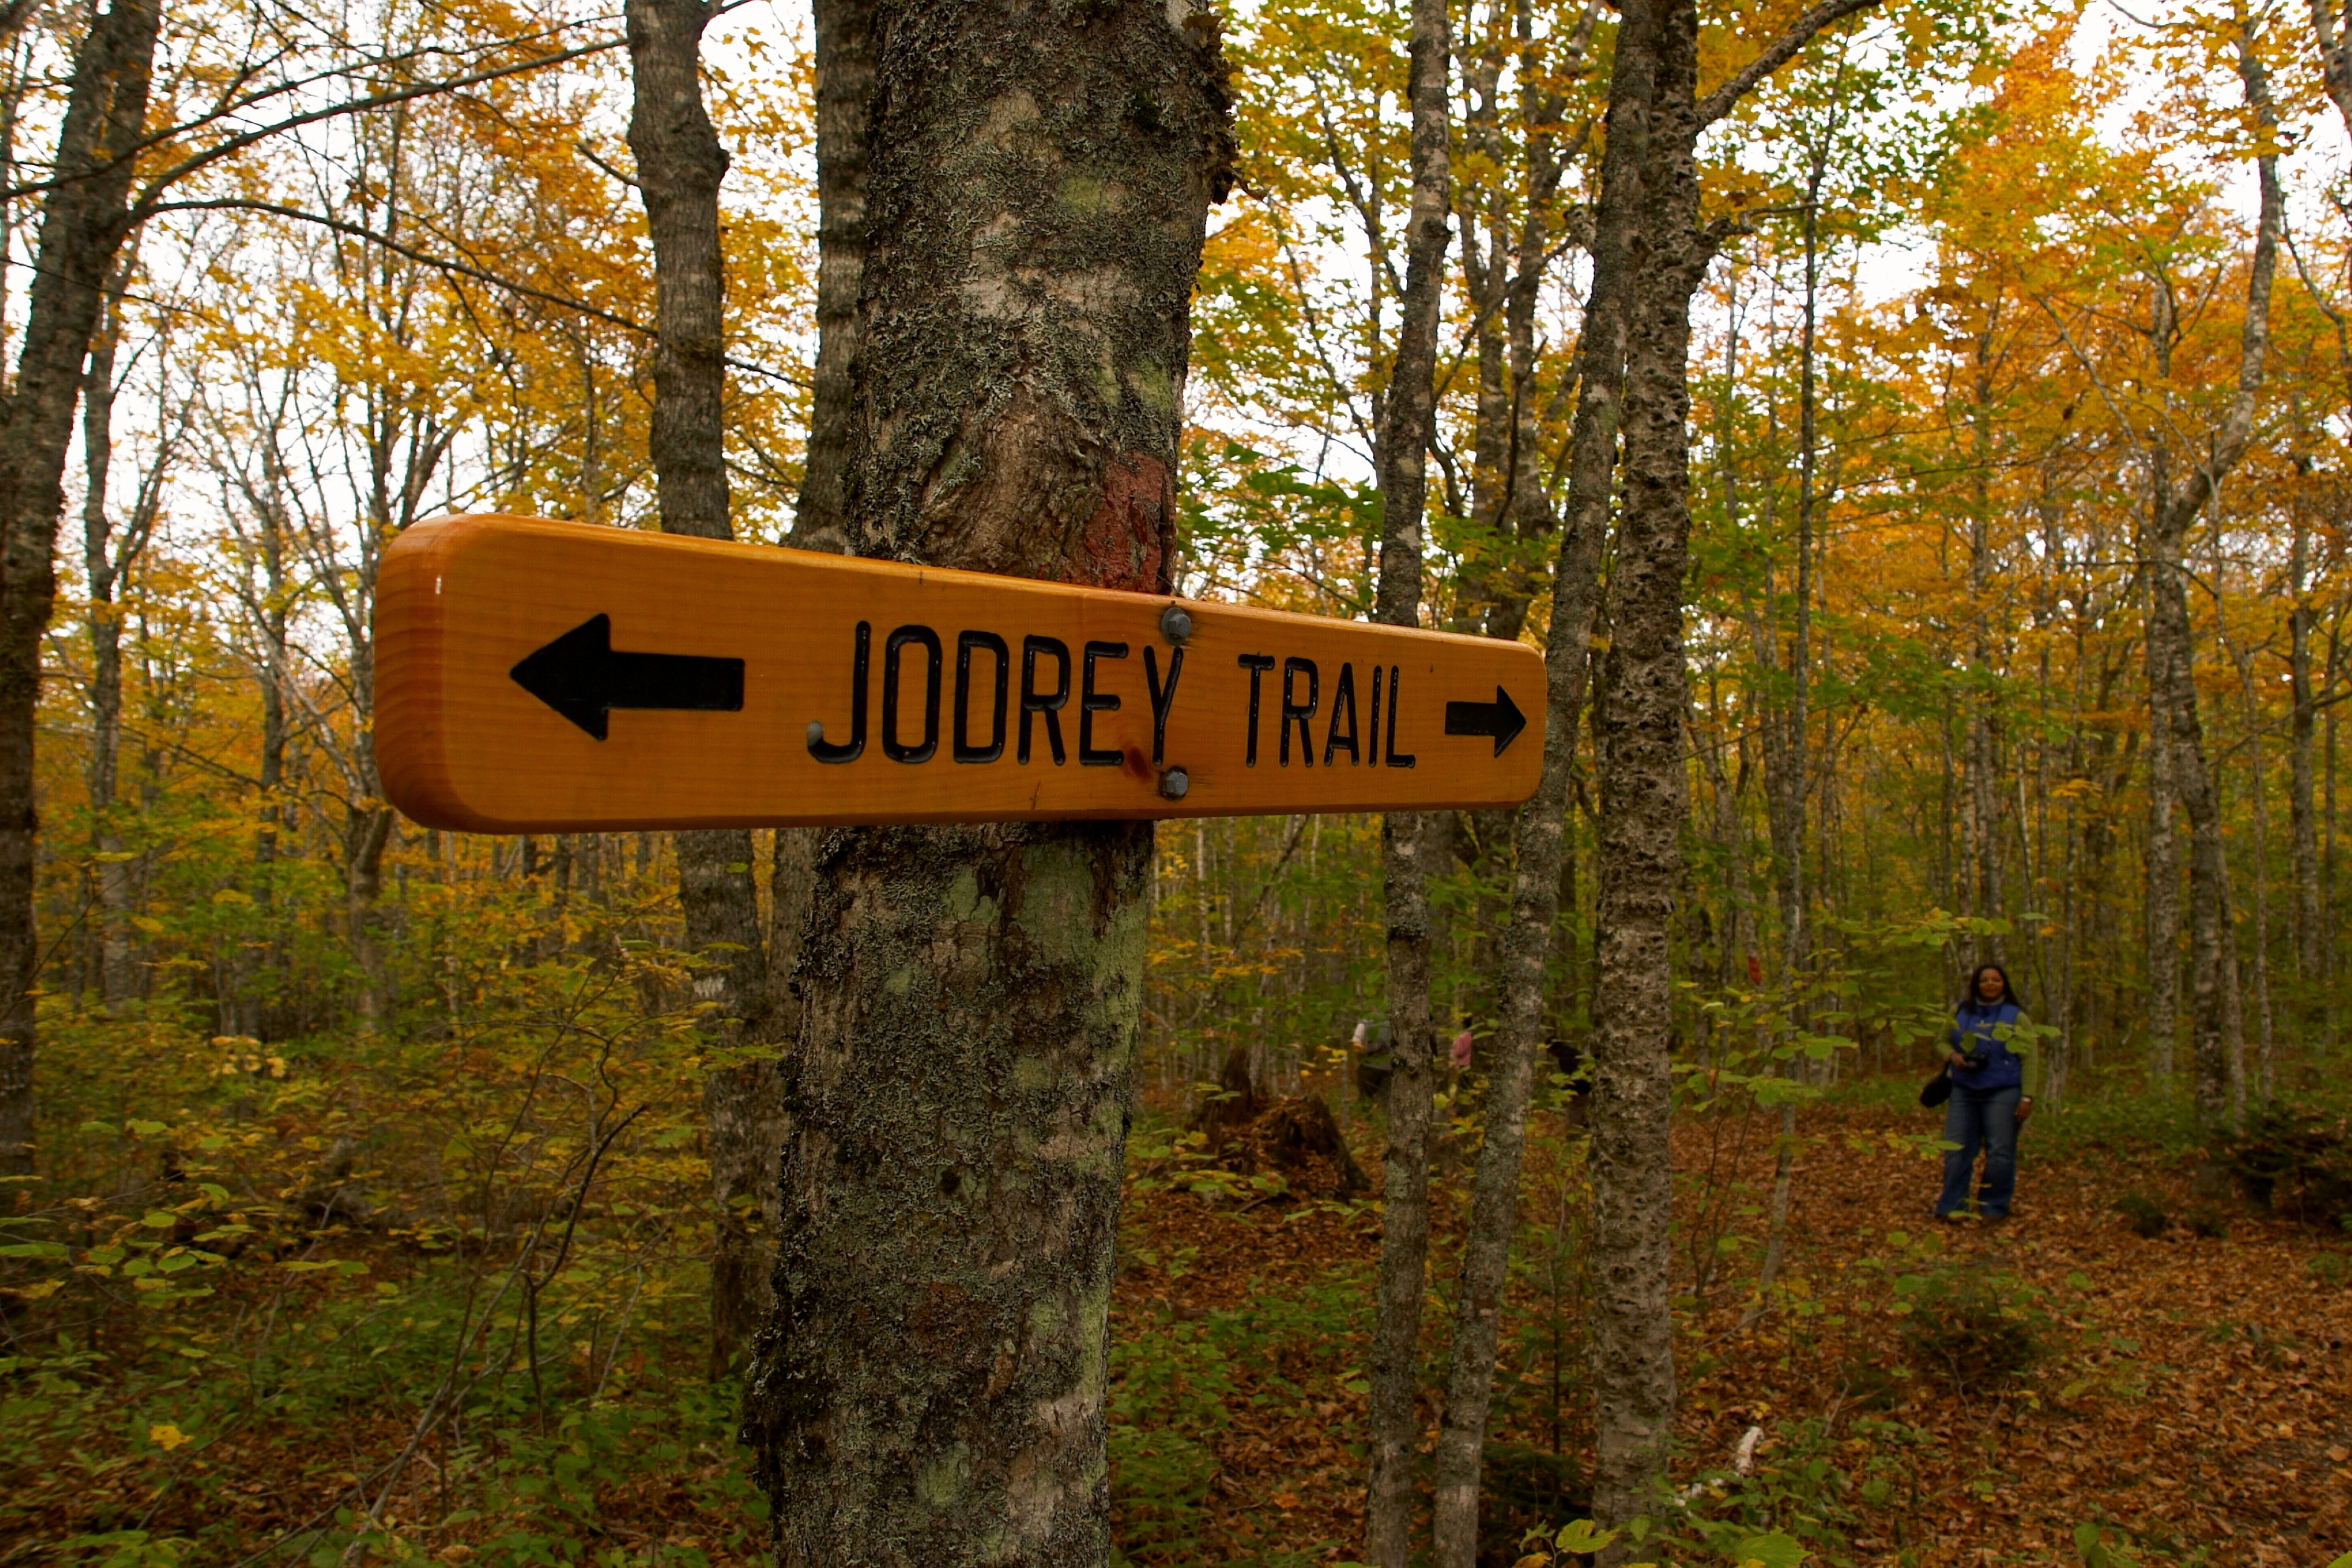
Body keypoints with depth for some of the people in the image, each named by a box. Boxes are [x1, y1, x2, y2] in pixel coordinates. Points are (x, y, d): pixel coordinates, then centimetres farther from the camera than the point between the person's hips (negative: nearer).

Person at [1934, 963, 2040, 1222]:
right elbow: (1942, 1042, 17)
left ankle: (1993, 1207, 11)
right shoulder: (1960, 1011, 9)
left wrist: (2027, 1097, -7)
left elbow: (2028, 1059, 0)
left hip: (2003, 1093, -2)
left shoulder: (2016, 1016, 2)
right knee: (1956, 1150, 1)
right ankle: (1951, 1206, 6)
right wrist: (1952, 1056, -7)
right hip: (1963, 1091, 3)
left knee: (2000, 1152, 0)